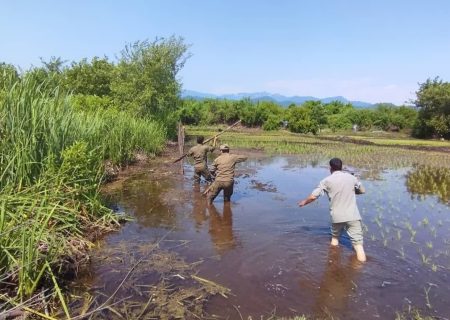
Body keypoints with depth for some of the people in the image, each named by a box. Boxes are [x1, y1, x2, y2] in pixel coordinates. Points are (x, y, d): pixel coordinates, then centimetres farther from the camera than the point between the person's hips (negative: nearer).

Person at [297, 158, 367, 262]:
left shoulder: (327, 181, -3)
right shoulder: (351, 177, 4)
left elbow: (313, 196, -4)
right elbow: (362, 191, 20)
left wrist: (304, 202, 14)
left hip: (337, 216, 1)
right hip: (352, 216, 0)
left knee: (335, 237, 25)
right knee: (358, 242, 1)